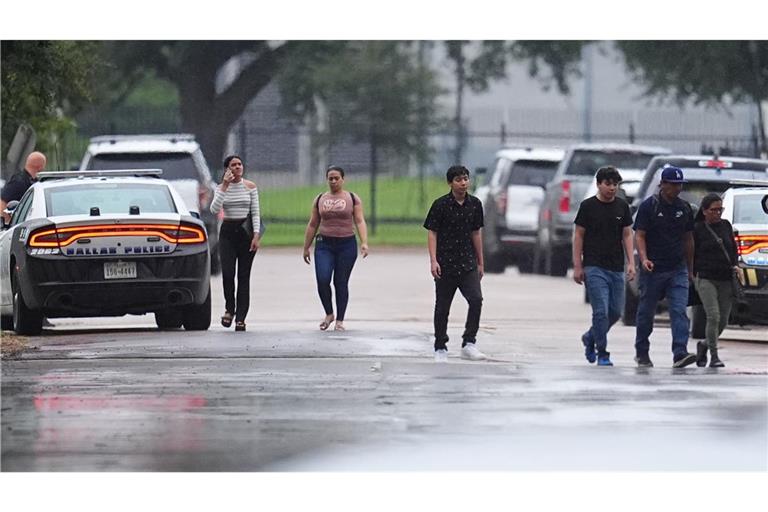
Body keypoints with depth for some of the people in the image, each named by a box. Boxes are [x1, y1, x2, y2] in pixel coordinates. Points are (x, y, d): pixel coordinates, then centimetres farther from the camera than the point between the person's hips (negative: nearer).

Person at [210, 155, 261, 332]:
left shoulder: (250, 186, 2)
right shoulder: (222, 187, 3)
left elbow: (255, 213, 1)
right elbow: (214, 209, -13)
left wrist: (256, 235, -9)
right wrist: (225, 186, -16)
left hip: (246, 231, 0)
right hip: (228, 232, 0)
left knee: (244, 276, 0)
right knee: (227, 273, -14)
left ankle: (240, 317, 3)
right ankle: (229, 309, 9)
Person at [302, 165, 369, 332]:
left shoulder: (352, 199, 3)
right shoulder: (319, 200, 10)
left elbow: (360, 221, -4)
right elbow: (312, 225, 14)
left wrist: (364, 243, -17)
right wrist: (306, 248, 13)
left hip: (346, 245, -1)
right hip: (324, 245, 1)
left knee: (341, 283, 1)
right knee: (322, 280, -13)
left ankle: (339, 320, 10)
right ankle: (329, 314, 7)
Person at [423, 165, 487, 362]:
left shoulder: (475, 204, 6)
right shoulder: (441, 205, -6)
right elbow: (432, 233, -5)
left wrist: (480, 262, 16)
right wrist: (433, 260, -14)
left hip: (467, 264, 3)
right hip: (445, 264, -3)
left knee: (476, 299, -15)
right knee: (442, 307, 5)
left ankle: (468, 344, -9)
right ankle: (440, 348, 16)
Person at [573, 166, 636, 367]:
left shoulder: (622, 207, 10)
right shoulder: (588, 206, -1)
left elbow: (627, 235, 12)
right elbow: (578, 236, 1)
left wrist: (631, 263, 1)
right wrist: (577, 266, -5)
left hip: (616, 268, 4)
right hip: (594, 268, -4)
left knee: (615, 312, 7)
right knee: (601, 311, -11)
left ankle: (590, 338, 31)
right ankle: (602, 354, -3)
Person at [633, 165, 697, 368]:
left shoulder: (685, 208, 11)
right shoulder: (649, 206, -3)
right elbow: (639, 235, -7)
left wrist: (690, 269, 19)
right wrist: (644, 259, -23)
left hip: (678, 270, 3)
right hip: (653, 269, -3)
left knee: (679, 311, -11)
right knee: (646, 312, 8)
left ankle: (680, 354, -20)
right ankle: (641, 353, 24)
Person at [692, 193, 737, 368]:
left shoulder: (726, 226, 12)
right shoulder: (697, 229, -2)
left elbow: (733, 249, 21)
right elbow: (692, 254, 1)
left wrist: (734, 265, 6)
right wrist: (694, 275, -6)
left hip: (726, 280, 5)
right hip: (706, 279, -5)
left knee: (723, 321, 7)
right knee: (713, 317, -16)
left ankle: (704, 346, 31)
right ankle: (714, 357, -9)